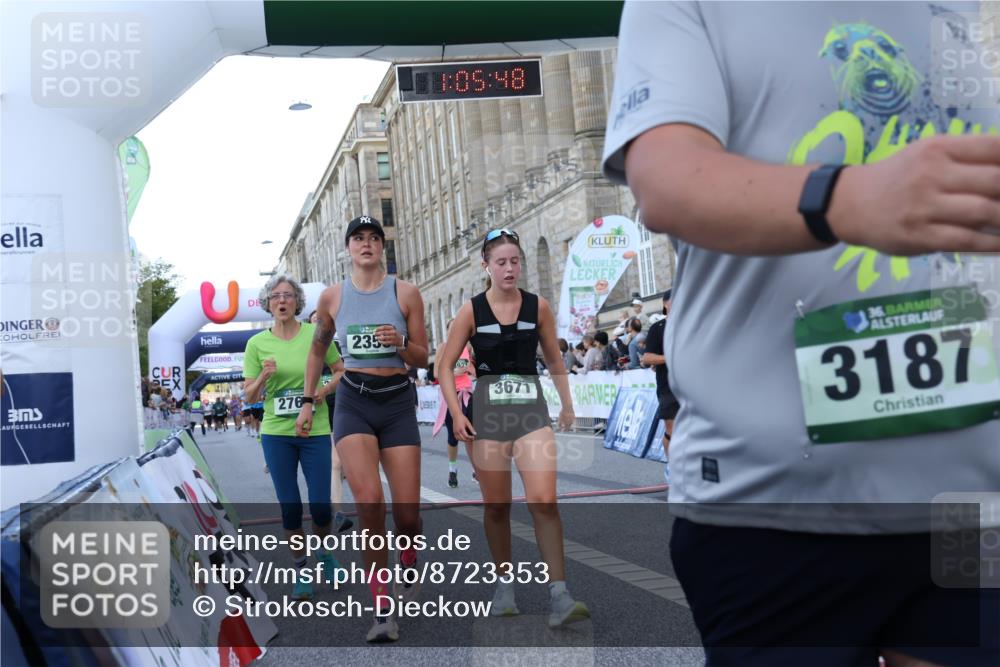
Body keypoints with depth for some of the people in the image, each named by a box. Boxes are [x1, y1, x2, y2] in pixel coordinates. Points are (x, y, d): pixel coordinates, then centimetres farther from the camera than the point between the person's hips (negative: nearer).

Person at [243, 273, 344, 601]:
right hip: (276, 433, 1)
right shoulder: (257, 343, 0)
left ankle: (325, 553, 30)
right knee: (290, 507, 5)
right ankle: (302, 570, 23)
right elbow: (249, 396, 3)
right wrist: (264, 376, -16)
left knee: (320, 505, 0)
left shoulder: (315, 333, -3)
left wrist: (324, 390, -10)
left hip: (315, 430, -1)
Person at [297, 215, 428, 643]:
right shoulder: (332, 297, 4)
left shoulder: (406, 293, 0)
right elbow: (317, 351, 18)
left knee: (407, 512, -2)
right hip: (353, 402, 0)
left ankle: (408, 571, 33)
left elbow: (422, 358, 4)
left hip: (398, 402, 0)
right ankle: (382, 611, -10)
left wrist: (400, 344, -17)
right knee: (370, 503, -20)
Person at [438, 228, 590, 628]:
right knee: (496, 506, 6)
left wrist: (567, 404, 16)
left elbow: (554, 359, 16)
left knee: (544, 501, -14)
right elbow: (446, 366, 2)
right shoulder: (471, 310, -1)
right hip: (488, 410, 0)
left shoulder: (538, 306, 3)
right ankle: (505, 584, 25)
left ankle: (559, 596, -12)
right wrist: (456, 414, -8)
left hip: (531, 407, 1)